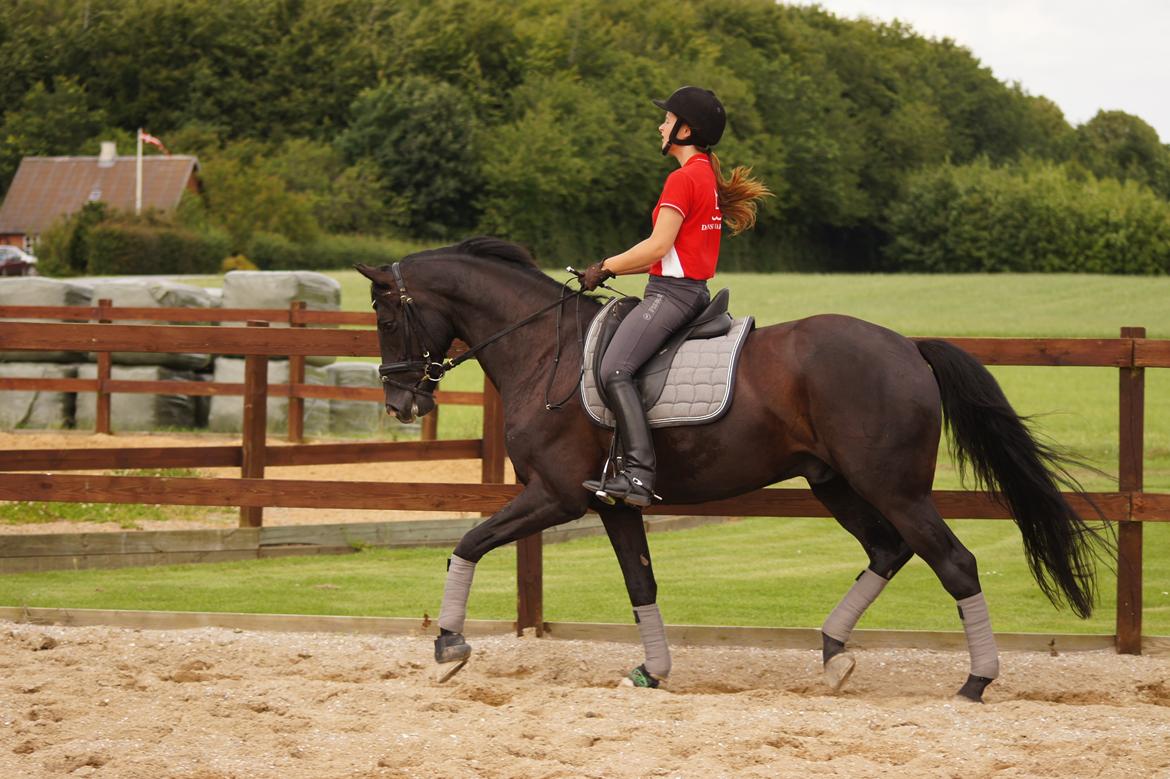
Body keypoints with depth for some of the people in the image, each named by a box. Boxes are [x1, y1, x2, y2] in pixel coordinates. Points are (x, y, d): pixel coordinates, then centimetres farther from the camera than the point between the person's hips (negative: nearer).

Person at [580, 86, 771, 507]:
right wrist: (615, 267, 16)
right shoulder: (709, 178, 18)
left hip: (671, 293, -11)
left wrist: (606, 267, -7)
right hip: (693, 291, 11)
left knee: (614, 369, -24)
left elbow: (659, 245, -19)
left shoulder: (682, 179, -12)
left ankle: (638, 474, -35)